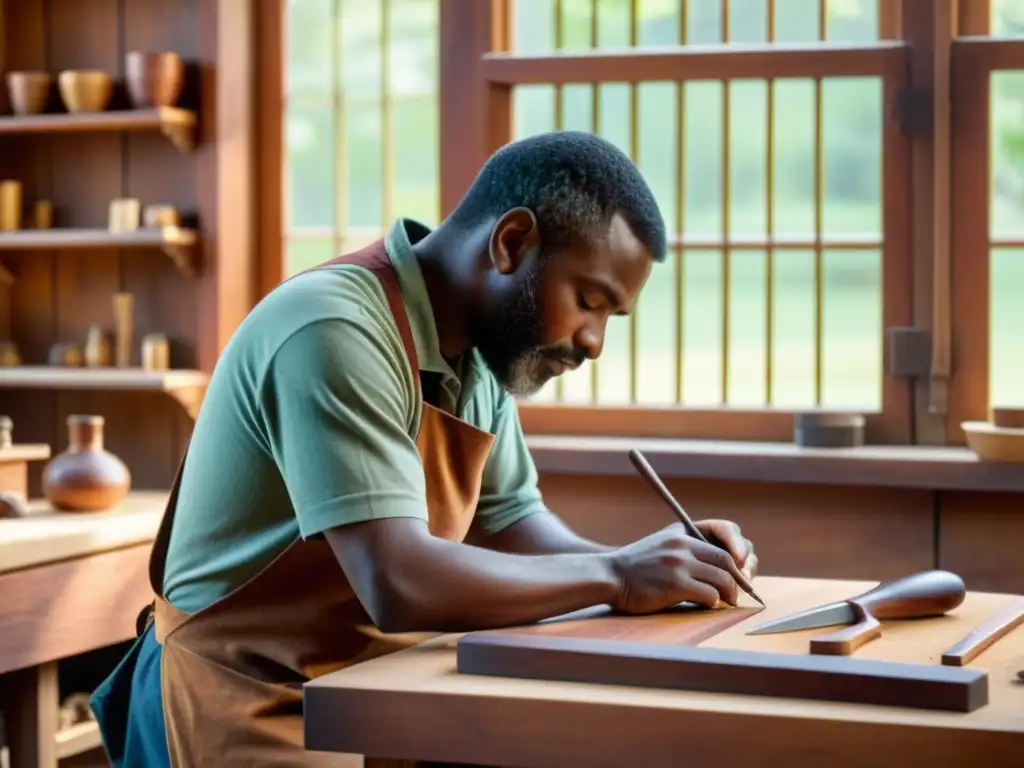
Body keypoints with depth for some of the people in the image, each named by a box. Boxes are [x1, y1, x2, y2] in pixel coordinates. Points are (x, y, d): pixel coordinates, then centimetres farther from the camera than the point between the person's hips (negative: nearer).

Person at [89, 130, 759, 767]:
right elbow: (401, 584, -29)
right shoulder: (335, 333, -22)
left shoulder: (480, 348, 4)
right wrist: (614, 577, -19)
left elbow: (509, 522, 14)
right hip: (253, 714, -8)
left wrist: (652, 567, -3)